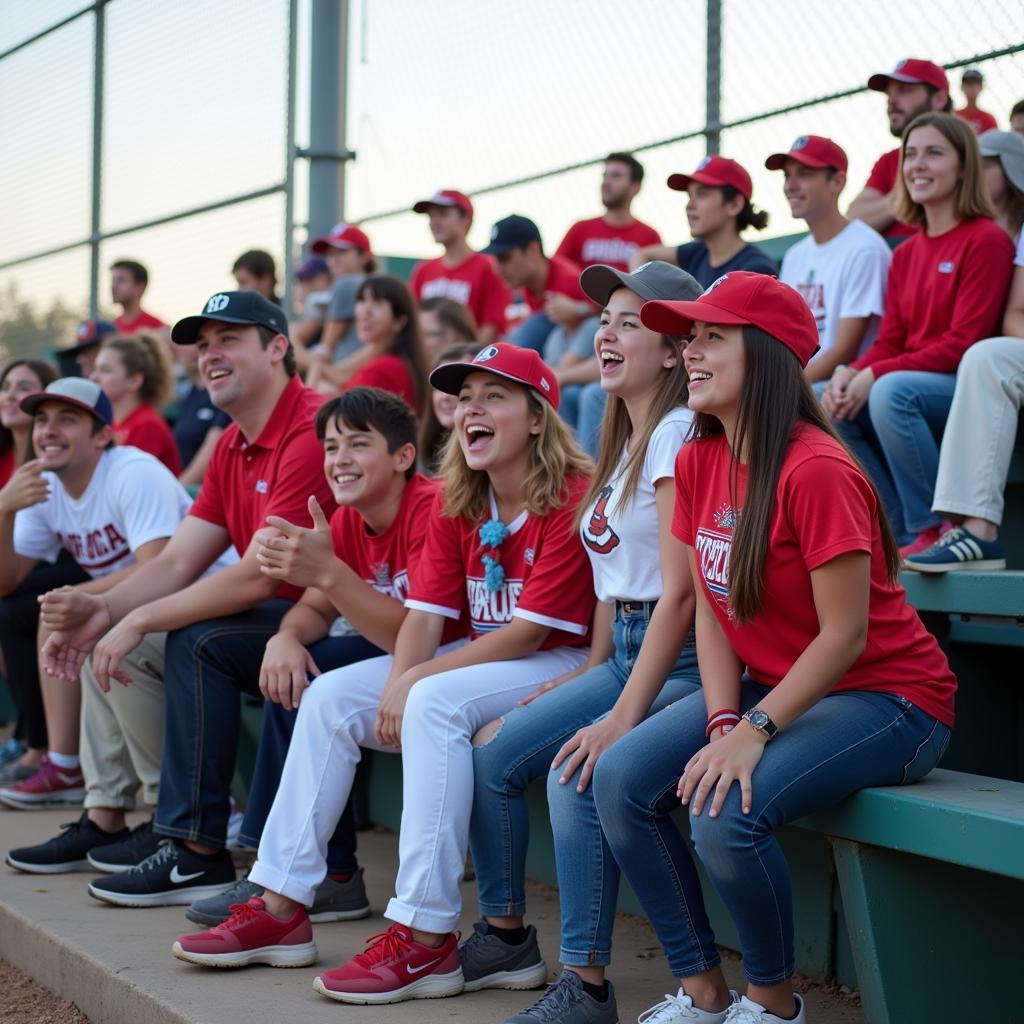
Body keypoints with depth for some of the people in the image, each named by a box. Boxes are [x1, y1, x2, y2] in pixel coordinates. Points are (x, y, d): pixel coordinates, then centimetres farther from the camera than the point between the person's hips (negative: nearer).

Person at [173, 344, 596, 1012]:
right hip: (482, 658, 9)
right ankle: (281, 909, -2)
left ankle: (426, 939, -33)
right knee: (331, 697, -4)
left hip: (561, 663, -9)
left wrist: (413, 682, -18)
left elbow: (527, 631, -20)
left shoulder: (572, 499, -17)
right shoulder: (457, 505, 8)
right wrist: (396, 687, -18)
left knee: (436, 702, -34)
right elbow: (427, 613, 2)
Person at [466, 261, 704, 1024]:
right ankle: (506, 935, 15)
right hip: (624, 652, 9)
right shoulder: (625, 439, 16)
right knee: (492, 751, 1)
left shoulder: (679, 433, -13)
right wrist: (593, 673, 9)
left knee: (580, 773, -29)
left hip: (682, 661, -9)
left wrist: (621, 717, -22)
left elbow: (680, 592, -19)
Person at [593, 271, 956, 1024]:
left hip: (885, 699, -8)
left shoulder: (814, 470, -23)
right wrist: (722, 724, -12)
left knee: (727, 814, -29)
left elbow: (845, 635, -22)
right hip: (768, 687, 8)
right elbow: (711, 610, 2)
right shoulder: (699, 460, 2)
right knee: (622, 781, -11)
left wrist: (754, 732, -25)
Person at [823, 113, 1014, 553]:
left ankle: (932, 530, -20)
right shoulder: (906, 253, 15)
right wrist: (852, 372, -12)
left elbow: (963, 344, -16)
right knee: (830, 405, -12)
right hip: (915, 383, 8)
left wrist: (875, 376, -21)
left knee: (891, 392, -33)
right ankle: (903, 534, -8)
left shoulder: (986, 240, -9)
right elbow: (890, 341, 11)